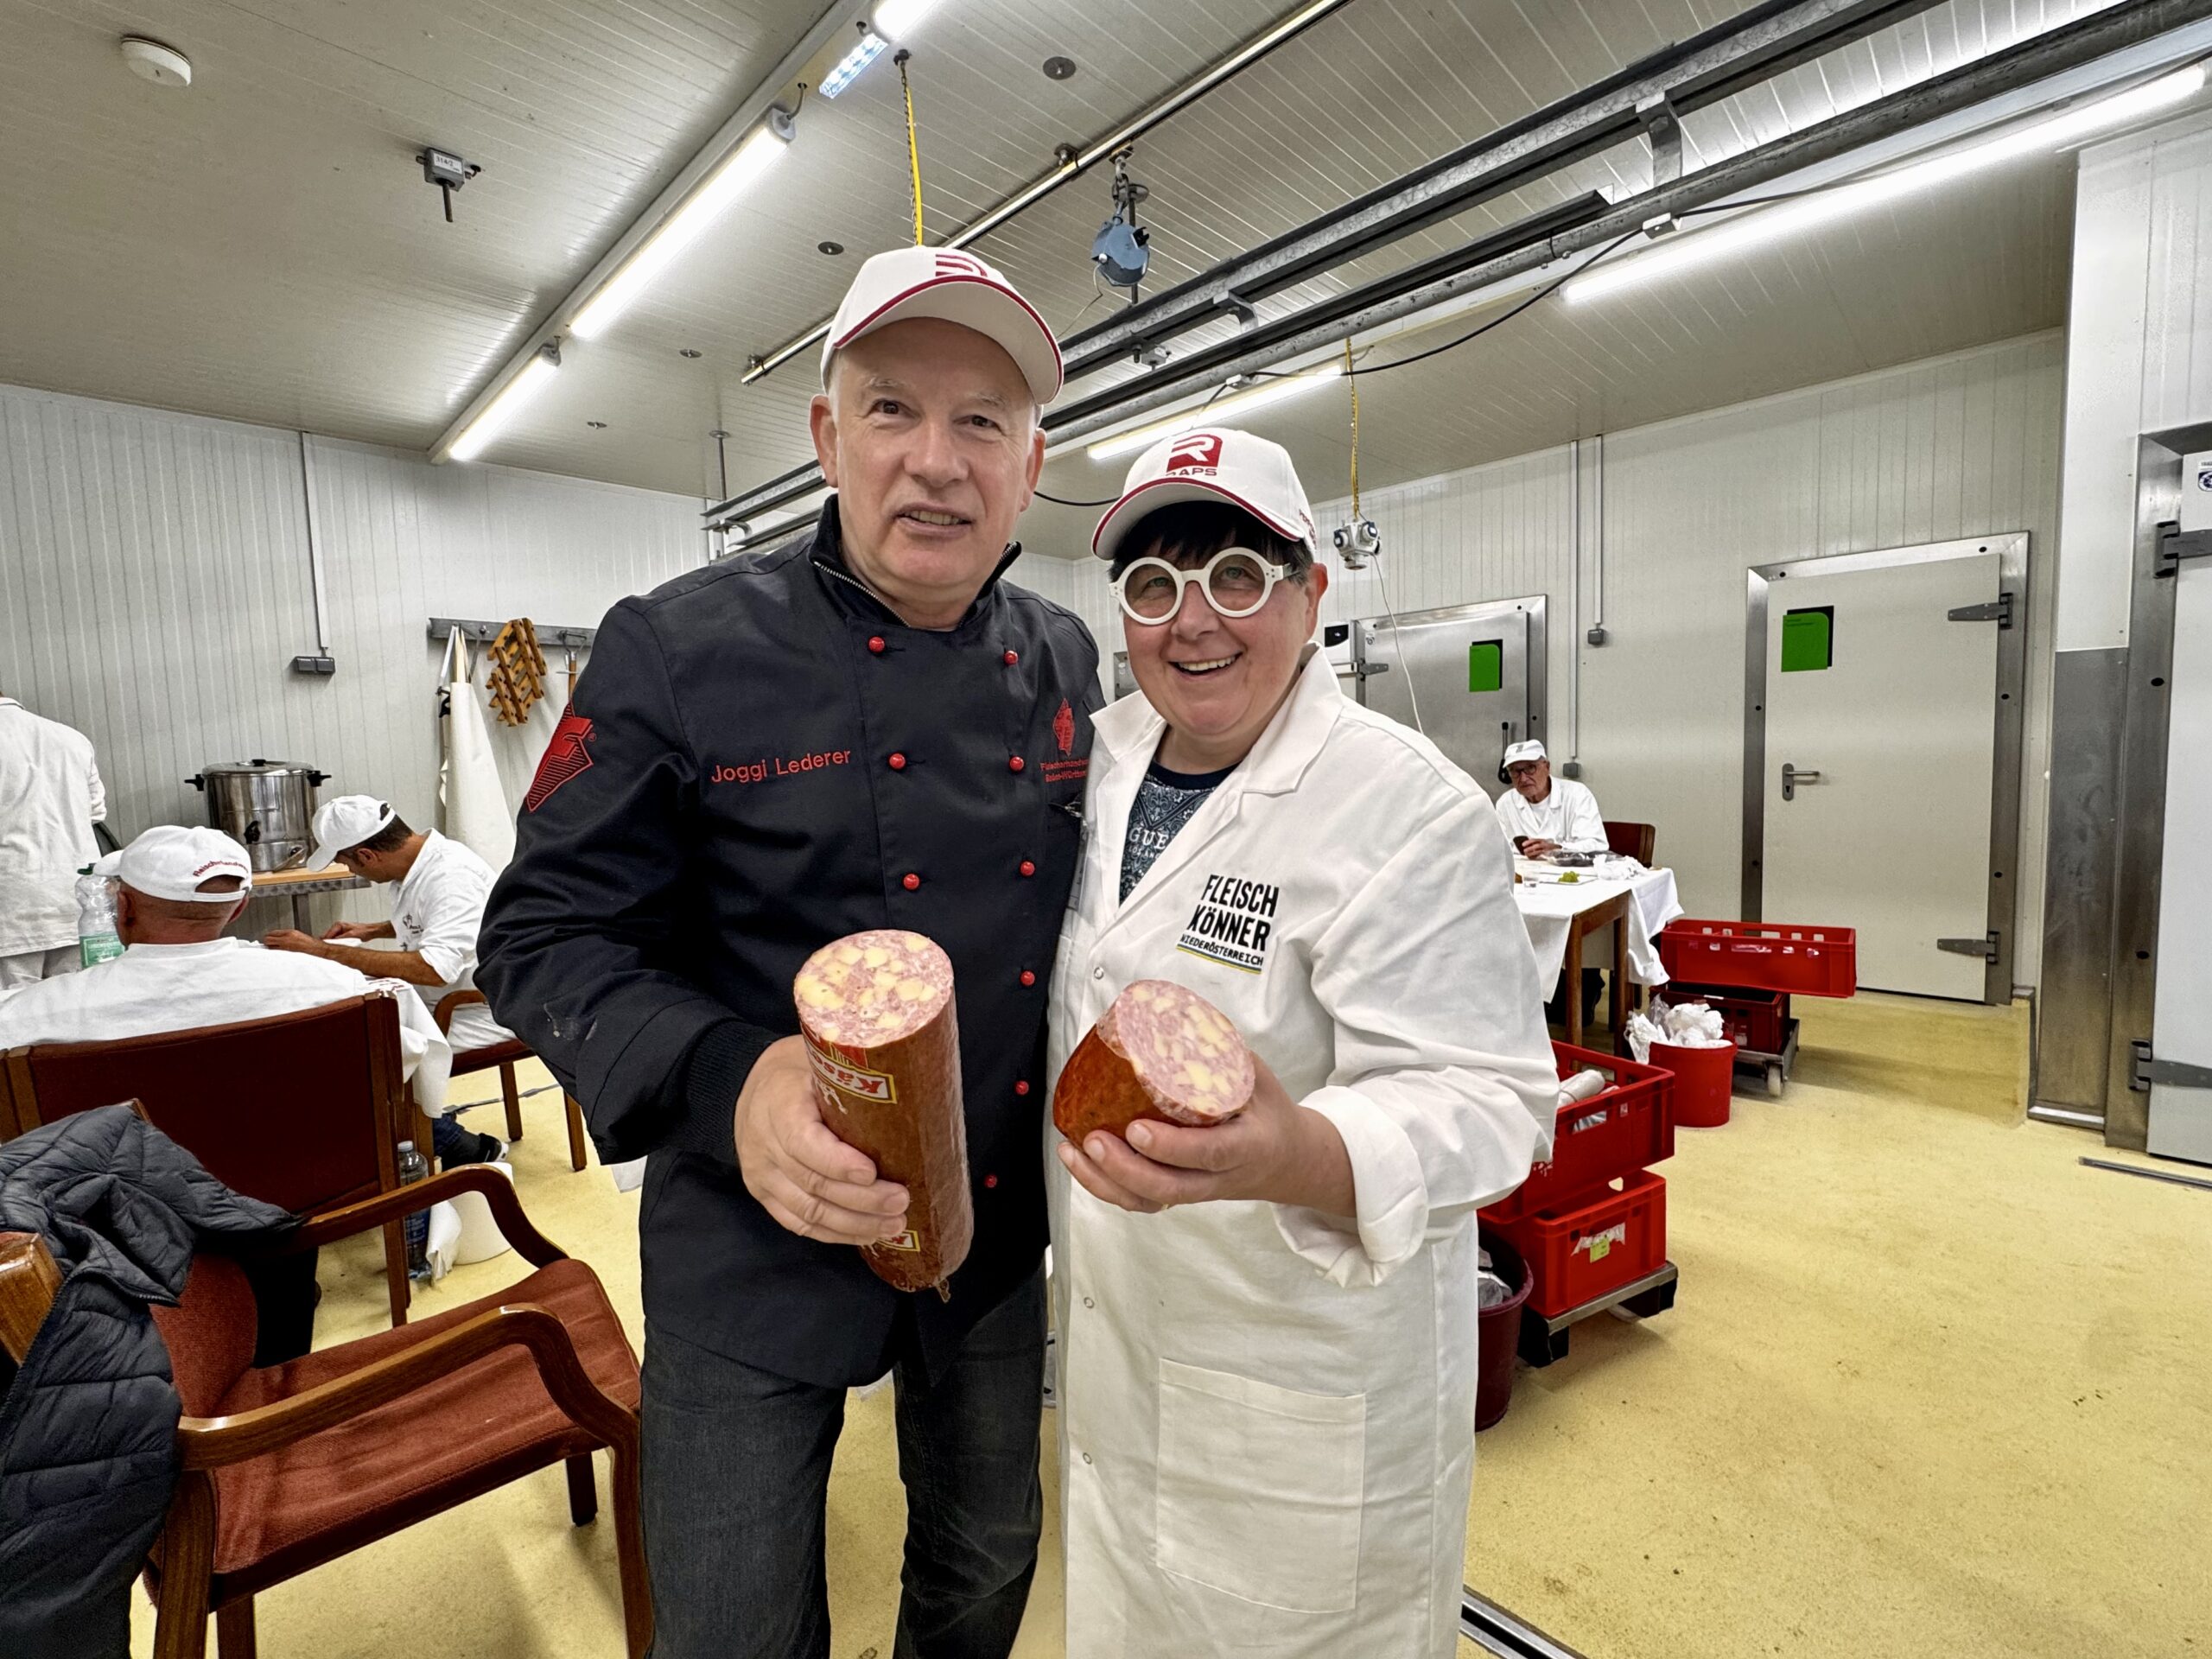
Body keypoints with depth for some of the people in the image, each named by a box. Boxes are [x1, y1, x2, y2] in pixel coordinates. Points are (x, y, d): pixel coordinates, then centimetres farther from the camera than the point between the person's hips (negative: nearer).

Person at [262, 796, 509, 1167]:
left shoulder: (452, 875, -23)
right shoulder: (420, 862, 7)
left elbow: (435, 969, -33)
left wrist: (323, 951, -28)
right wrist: (371, 930, 14)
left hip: (480, 1011, -10)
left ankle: (468, 1151, -4)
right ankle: (429, 1124, 11)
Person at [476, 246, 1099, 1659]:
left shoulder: (1066, 660, -1)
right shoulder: (679, 650, -15)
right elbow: (545, 936, -12)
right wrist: (726, 1080, -29)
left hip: (1003, 1233, 5)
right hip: (757, 1259, -3)